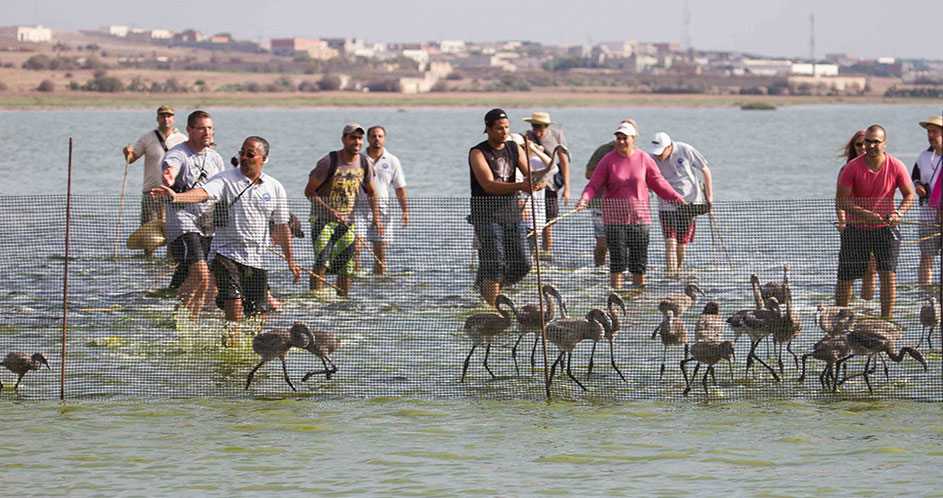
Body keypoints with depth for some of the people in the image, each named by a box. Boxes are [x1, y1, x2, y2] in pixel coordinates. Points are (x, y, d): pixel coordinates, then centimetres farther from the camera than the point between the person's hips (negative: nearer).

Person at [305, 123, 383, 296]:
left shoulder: (364, 163, 1)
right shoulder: (329, 162, -16)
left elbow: (371, 192, 16)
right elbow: (309, 191, -12)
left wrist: (376, 217, 4)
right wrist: (329, 211, -23)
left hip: (347, 221, 5)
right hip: (322, 218, -5)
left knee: (347, 265, 4)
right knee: (322, 261, -20)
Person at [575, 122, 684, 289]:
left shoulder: (644, 159, 2)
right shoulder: (608, 160, -2)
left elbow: (659, 183, 8)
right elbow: (593, 185, -3)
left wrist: (677, 199, 0)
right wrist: (584, 199, -22)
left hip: (639, 215, 2)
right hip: (615, 216, -2)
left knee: (640, 260, 3)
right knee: (617, 259, -5)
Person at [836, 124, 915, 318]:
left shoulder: (896, 166, -8)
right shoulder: (853, 167, -12)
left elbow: (909, 195, 2)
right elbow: (841, 200, -13)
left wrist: (899, 213, -18)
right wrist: (865, 214, -26)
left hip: (885, 228, 0)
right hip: (856, 228, 0)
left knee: (888, 274, -11)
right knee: (846, 277, 2)